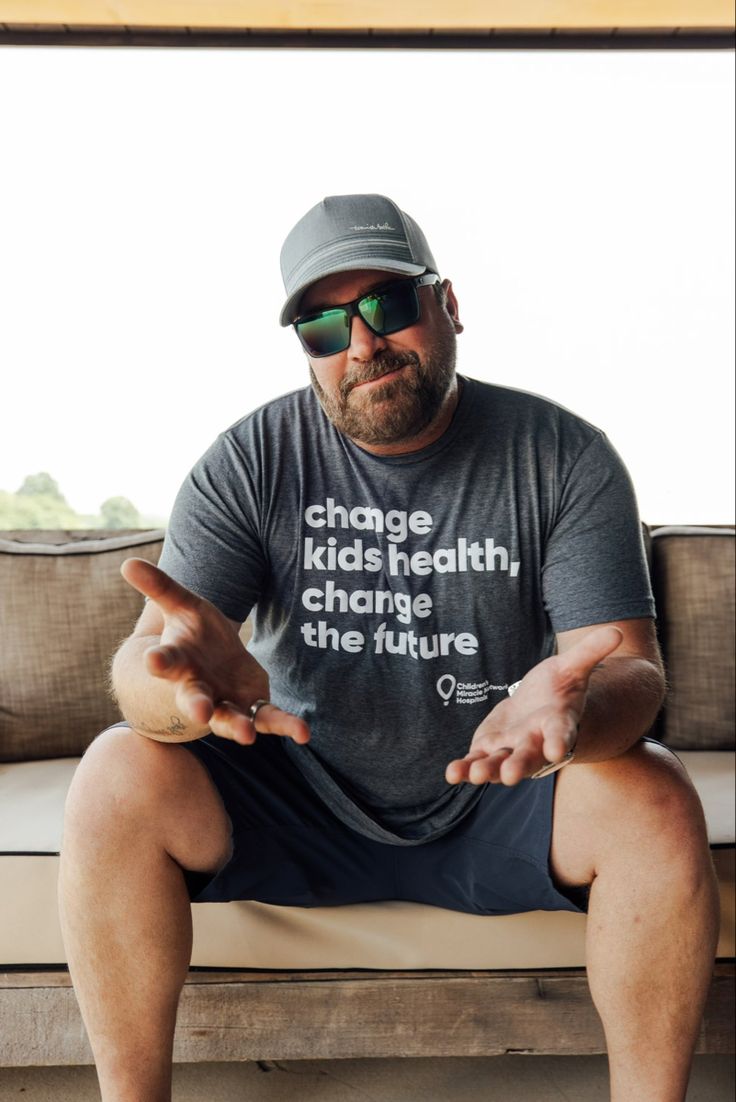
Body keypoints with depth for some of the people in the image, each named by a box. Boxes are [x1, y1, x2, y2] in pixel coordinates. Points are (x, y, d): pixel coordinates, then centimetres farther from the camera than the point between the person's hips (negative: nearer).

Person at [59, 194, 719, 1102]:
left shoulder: (565, 458, -8)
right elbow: (140, 669, -16)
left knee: (655, 800, -26)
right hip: (299, 813, 1)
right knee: (119, 780, -21)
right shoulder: (250, 463, -8)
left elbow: (629, 665, -14)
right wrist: (185, 681, -42)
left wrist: (575, 704, -39)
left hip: (495, 815, 0)